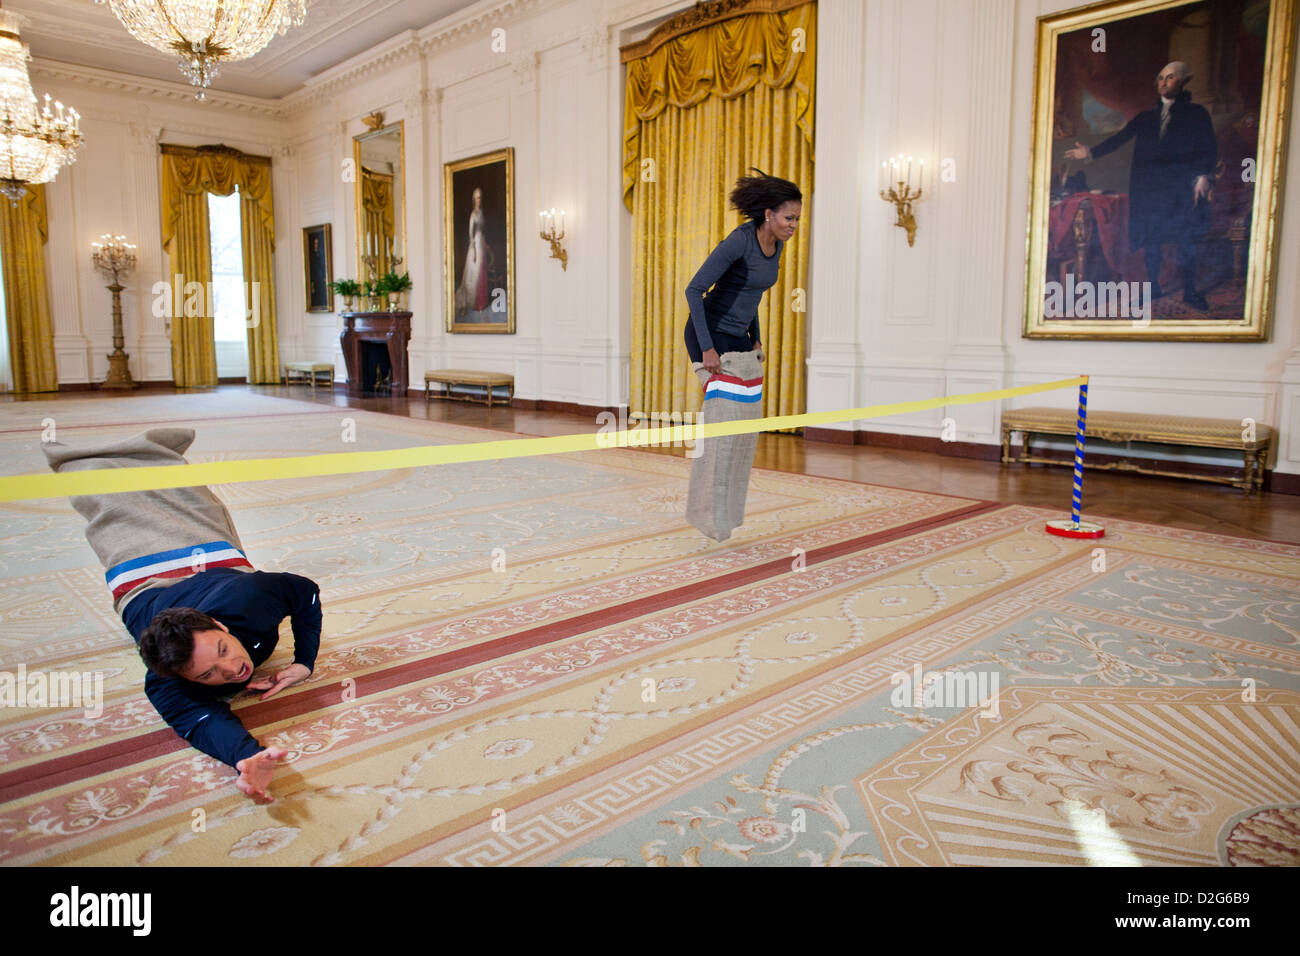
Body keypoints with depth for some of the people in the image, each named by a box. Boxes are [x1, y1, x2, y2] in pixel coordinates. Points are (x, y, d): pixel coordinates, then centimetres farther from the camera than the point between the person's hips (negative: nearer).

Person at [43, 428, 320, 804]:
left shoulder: (250, 598, -49)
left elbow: (306, 590, -33)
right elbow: (201, 721, -60)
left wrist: (305, 663, -38)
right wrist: (246, 756, -84)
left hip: (215, 560, 0)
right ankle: (70, 459, 58)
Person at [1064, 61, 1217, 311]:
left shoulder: (1196, 113, 9)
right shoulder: (1146, 117, 17)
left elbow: (1209, 148, 3)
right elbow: (1119, 138, 9)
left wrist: (1203, 176, -12)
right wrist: (1091, 152, -4)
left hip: (1181, 185, -3)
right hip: (1149, 187, 3)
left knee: (1185, 239, -5)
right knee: (1150, 238, 2)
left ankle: (1189, 291, 3)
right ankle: (1153, 288, 12)